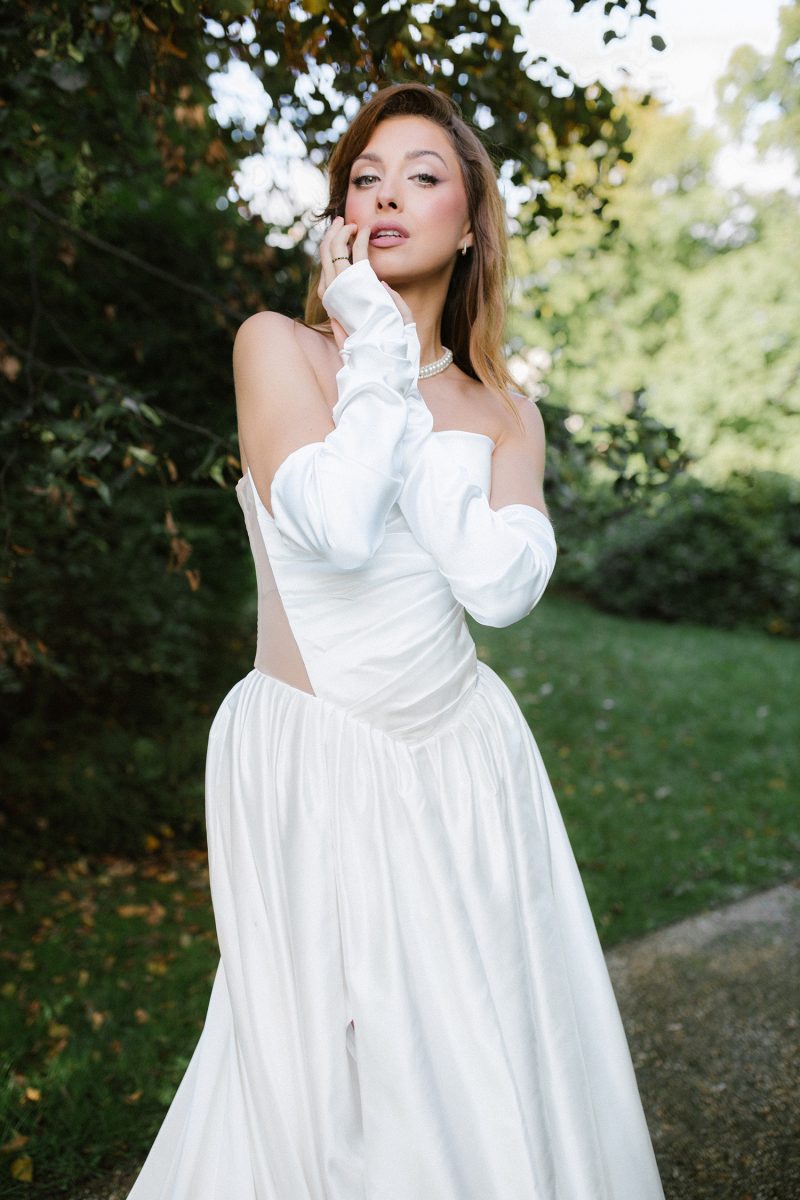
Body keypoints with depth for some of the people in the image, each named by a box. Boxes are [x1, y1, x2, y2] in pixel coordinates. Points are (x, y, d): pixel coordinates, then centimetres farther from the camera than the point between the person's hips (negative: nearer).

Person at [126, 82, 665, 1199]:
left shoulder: (504, 413, 7)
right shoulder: (278, 345, -3)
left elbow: (499, 585, -13)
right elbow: (335, 525, -21)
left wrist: (398, 385, -11)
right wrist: (378, 350, -11)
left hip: (464, 759, 4)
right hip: (308, 764, -3)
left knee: (486, 1066, 11)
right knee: (327, 1064, 5)